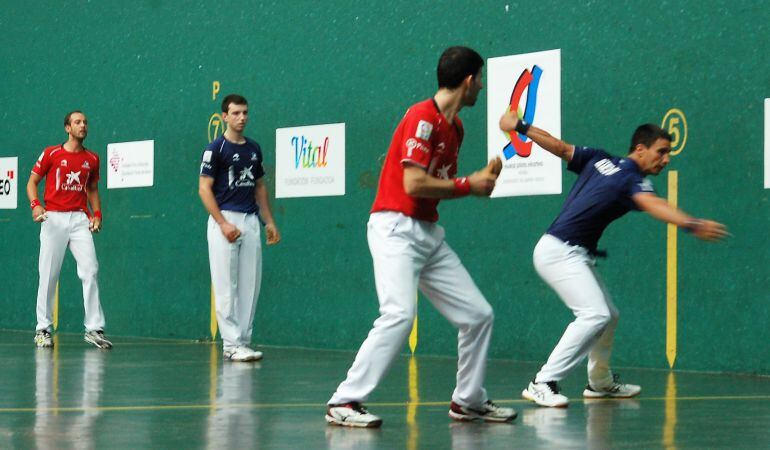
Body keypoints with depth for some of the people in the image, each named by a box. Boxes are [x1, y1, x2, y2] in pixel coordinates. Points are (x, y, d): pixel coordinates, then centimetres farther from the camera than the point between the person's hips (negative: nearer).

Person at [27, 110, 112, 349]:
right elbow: (32, 182, 6)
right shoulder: (51, 153, 2)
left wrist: (97, 213, 8)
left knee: (90, 271, -9)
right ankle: (43, 329, 9)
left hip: (80, 219, 3)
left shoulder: (92, 159, 12)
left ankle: (94, 328, -4)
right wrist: (35, 204, -12)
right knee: (48, 275, -1)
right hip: (53, 218, -2)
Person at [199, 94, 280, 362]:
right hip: (225, 220, -6)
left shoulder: (254, 149, 14)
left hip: (251, 220, 6)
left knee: (250, 286, 5)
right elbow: (204, 189, -8)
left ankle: (243, 341, 11)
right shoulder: (216, 149, -4)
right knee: (226, 287, -5)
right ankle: (231, 344, -3)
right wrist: (223, 224, -16)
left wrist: (269, 222, 14)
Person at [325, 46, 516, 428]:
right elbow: (414, 183, -20)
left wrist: (481, 178, 7)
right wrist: (468, 185, -11)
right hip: (396, 228, -9)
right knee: (400, 314, -25)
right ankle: (344, 403, -20)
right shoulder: (423, 117, -13)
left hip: (429, 234, 9)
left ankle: (468, 401, 23)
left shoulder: (454, 126, 15)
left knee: (478, 314, 8)